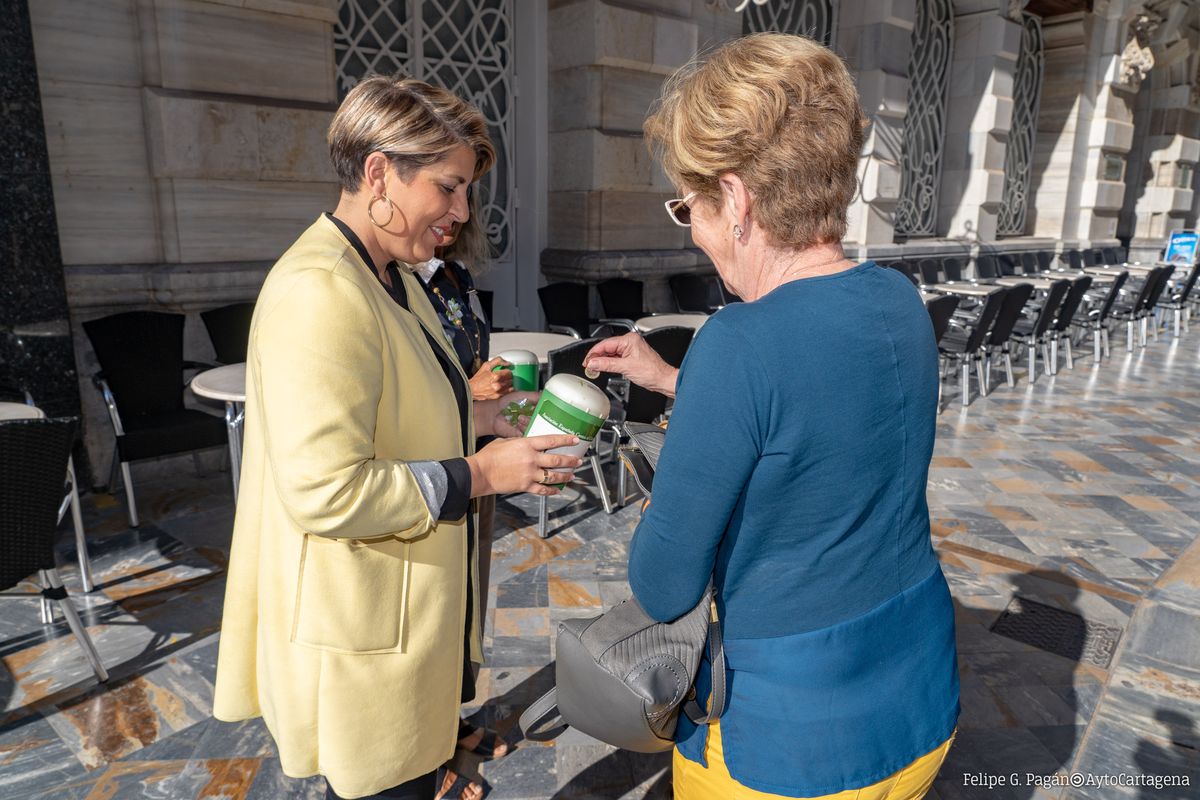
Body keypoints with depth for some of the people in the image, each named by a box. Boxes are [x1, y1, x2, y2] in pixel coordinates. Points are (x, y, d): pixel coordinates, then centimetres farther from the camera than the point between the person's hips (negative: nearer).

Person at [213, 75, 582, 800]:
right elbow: (327, 491, -29)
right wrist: (481, 475, -21)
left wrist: (474, 417, 4)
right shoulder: (319, 293, -25)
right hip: (360, 639, -9)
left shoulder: (391, 275, 8)